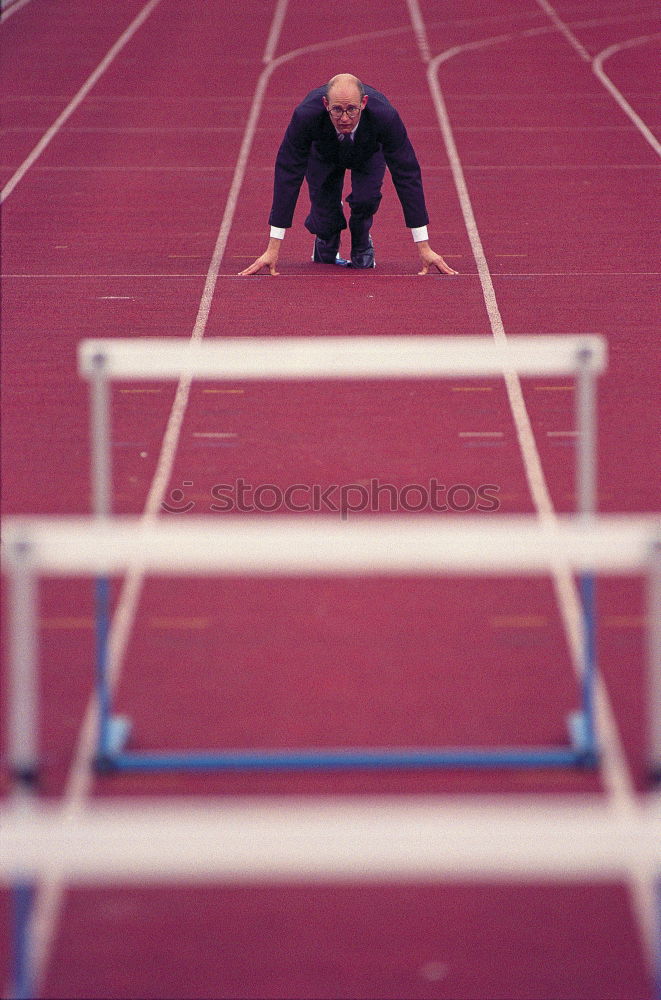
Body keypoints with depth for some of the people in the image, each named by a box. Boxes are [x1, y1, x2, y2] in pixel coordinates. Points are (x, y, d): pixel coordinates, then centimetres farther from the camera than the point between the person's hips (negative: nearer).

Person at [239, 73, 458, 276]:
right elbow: (288, 175, -35)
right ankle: (326, 246, 27)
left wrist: (424, 248, -33)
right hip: (324, 154, 0)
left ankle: (362, 248, 8)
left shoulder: (385, 116, -42)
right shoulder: (305, 116, -42)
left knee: (366, 199, -26)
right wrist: (273, 249, -34)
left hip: (368, 154, 0)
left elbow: (407, 175, -34)